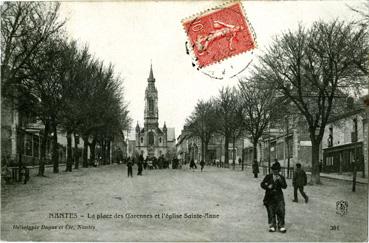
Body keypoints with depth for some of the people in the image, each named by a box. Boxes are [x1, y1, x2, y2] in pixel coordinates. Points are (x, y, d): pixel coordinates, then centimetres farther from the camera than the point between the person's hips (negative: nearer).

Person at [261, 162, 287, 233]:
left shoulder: (281, 177, 6)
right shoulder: (268, 177, 7)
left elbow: (284, 186, -4)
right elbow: (262, 184, 4)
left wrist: (280, 181, -19)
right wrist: (267, 186, -14)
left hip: (279, 197, 0)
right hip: (270, 196, 0)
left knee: (281, 211, -8)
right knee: (271, 212, 3)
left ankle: (281, 226, 2)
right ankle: (272, 226, 13)